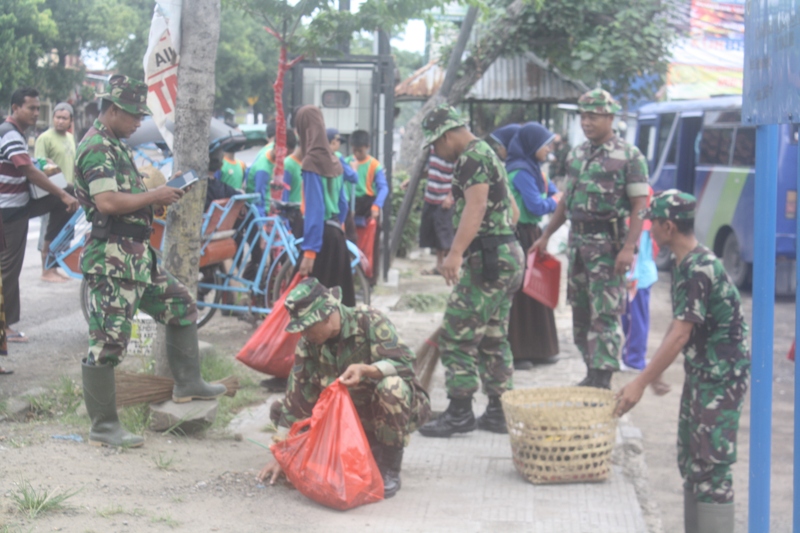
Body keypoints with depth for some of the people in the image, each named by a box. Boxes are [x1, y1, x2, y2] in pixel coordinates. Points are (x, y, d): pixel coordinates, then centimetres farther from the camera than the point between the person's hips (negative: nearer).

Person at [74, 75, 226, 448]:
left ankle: (187, 384, 30)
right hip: (111, 259, -11)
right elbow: (107, 202, -27)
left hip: (138, 255, 11)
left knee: (181, 306, 19)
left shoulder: (116, 146, 17)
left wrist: (159, 195, 7)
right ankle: (103, 428, 1)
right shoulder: (96, 148, -15)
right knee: (108, 341, -5)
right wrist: (154, 197, -15)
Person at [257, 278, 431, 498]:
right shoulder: (308, 345, -6)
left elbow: (403, 363, -27)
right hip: (354, 415, 5)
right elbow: (297, 399, -4)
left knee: (391, 387, -38)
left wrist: (366, 370, -45)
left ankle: (390, 467, -18)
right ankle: (374, 452, 8)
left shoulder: (370, 321, -20)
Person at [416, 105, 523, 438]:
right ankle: (500, 413, 17)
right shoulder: (486, 154, 21)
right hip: (508, 255, 11)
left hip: (489, 258, -11)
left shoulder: (472, 158, -12)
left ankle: (460, 412, -6)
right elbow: (508, 207, 29)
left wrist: (456, 253, -38)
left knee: (456, 335, -7)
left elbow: (475, 207, -27)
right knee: (492, 339, 14)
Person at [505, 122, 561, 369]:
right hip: (520, 235, -10)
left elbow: (552, 190, 19)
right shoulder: (520, 171, -17)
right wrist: (555, 202, -2)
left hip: (531, 234, 10)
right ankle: (515, 352, -1)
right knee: (519, 293, -6)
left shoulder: (532, 168, 13)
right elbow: (536, 206, -19)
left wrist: (553, 198, -1)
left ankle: (537, 348, 22)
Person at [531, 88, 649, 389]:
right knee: (581, 312, 10)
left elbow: (640, 206, -12)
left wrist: (629, 248, -21)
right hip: (577, 240, 7)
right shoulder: (577, 155, 14)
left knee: (606, 314, -8)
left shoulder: (629, 156, -7)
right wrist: (546, 235, 20)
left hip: (608, 243, -7)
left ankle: (602, 378, -7)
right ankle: (592, 373, 19)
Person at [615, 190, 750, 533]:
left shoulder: (699, 270, -22)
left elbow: (679, 336, -25)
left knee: (712, 464, -9)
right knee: (690, 458, 15)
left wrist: (640, 383, -24)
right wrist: (655, 372, 19)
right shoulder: (685, 264, 9)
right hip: (700, 372, 10)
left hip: (722, 375, -10)